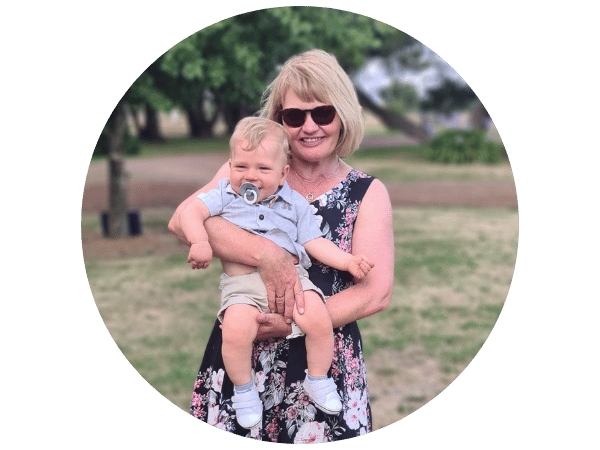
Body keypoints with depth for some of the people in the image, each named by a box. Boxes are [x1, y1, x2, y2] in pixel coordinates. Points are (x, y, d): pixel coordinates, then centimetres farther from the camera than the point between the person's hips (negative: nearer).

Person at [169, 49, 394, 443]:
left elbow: (377, 293, -8)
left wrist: (293, 325, -18)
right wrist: (267, 255, -25)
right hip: (240, 355, 1)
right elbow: (183, 221, -14)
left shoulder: (367, 193, 0)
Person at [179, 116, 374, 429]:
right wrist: (200, 242, -16)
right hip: (242, 284, -1)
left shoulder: (294, 204, 15)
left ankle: (317, 379, 2)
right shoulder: (225, 195, 12)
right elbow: (192, 211, 1)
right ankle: (243, 389, -3)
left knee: (318, 318, -24)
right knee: (236, 328, -30)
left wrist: (348, 261, 2)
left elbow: (316, 243, 13)